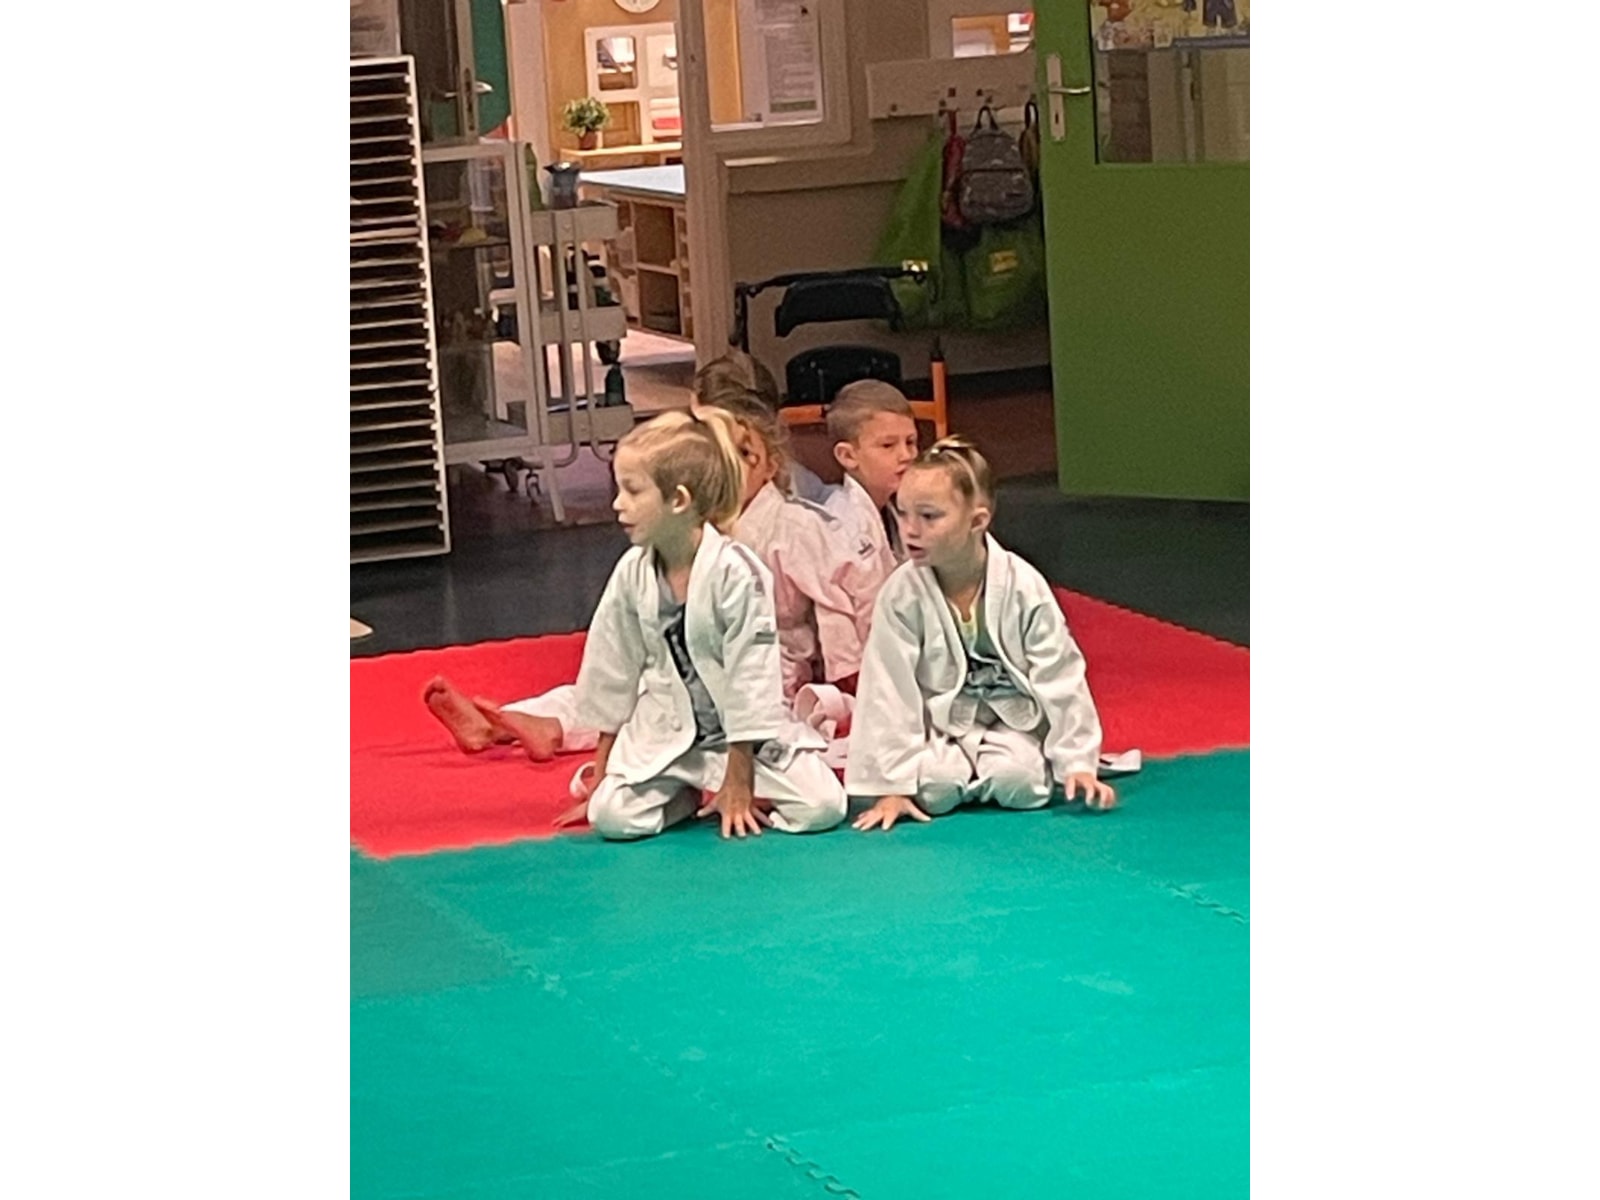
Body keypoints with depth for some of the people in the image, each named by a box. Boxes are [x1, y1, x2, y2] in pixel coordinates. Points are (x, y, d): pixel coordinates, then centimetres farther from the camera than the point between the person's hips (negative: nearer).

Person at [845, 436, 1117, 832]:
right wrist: (892, 785, -14)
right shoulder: (901, 595, -16)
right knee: (934, 789, -26)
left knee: (1017, 783, -27)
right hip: (938, 725, 0)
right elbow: (889, 691, -13)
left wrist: (1077, 763, -10)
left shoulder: (1022, 586, -16)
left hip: (1013, 720, 0)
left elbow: (1060, 678, -10)